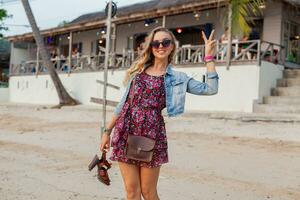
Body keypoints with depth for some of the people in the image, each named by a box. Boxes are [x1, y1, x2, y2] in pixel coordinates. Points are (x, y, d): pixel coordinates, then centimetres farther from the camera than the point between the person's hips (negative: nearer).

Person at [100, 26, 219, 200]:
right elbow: (124, 103, 16)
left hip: (152, 133, -2)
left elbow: (211, 89, -5)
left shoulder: (177, 78, 7)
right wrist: (107, 130, 13)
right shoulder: (138, 71, 14)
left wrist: (209, 57, -3)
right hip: (126, 131, 2)